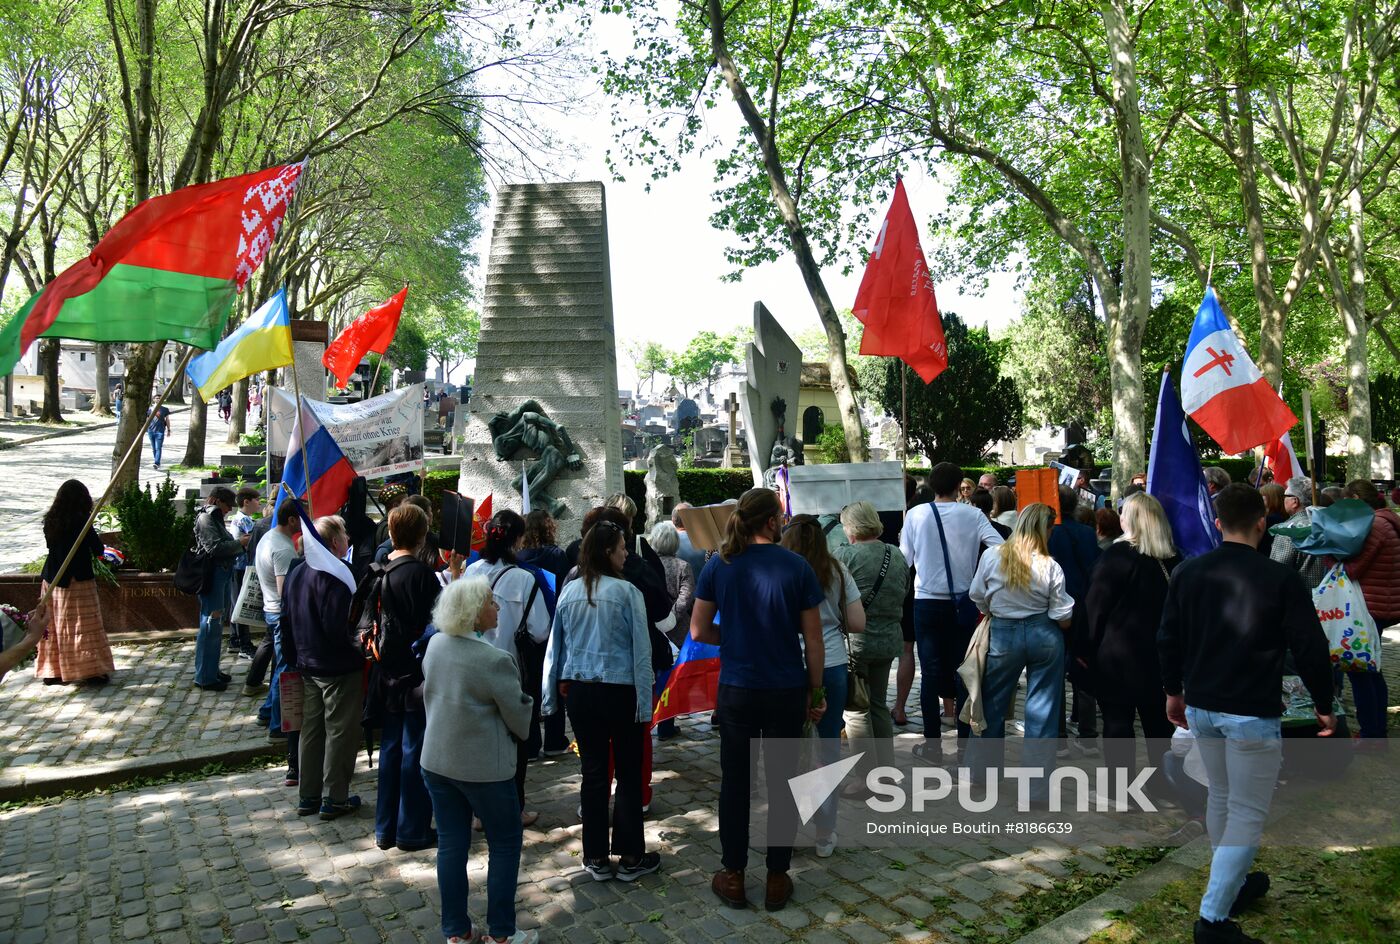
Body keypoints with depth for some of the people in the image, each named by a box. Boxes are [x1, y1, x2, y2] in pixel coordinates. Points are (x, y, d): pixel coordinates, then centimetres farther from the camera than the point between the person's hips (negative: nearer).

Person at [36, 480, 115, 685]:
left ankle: (52, 671, 19)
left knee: (52, 626, 13)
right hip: (78, 580, -6)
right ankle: (91, 670, 4)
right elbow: (98, 549, -12)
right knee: (83, 626, 0)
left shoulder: (50, 521, 2)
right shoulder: (81, 522, -16)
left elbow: (51, 545, 11)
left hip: (51, 579, 6)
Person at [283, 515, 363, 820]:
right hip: (339, 668, -8)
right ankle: (335, 799, 12)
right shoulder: (335, 575, -21)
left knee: (310, 730, 17)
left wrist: (297, 656, 20)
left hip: (307, 666, 8)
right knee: (340, 732, 4)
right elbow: (337, 627, -27)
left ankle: (308, 797, 26)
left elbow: (286, 621, 13)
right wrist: (356, 644, -11)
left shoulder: (295, 574, 8)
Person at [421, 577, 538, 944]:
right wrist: (522, 732, 10)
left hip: (436, 760, 6)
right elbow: (518, 715, -12)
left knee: (451, 844, 14)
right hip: (484, 766, -6)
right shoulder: (495, 660, -23)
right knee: (505, 843, 10)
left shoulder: (435, 645, -2)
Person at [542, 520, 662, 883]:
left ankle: (597, 858, 20)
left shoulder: (569, 592, 1)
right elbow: (641, 650, -11)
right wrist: (645, 703, -5)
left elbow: (555, 646, 7)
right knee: (629, 774, 9)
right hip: (620, 690, -4)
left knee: (593, 772, 12)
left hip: (580, 690, 4)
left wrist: (551, 697, 15)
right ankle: (630, 857, 17)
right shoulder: (627, 592, -12)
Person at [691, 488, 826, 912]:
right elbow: (813, 639, -5)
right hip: (787, 690, -1)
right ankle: (777, 878, 21)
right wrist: (816, 691, 5)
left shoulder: (719, 566, -5)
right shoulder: (797, 567, -9)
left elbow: (699, 630, -2)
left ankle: (733, 877, 23)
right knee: (781, 781, 11)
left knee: (735, 780, 13)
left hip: (735, 689, 1)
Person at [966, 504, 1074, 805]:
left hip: (1003, 634, 1)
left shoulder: (991, 557, -8)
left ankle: (983, 771, 33)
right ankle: (1038, 790, 12)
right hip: (1045, 637, -1)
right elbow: (1063, 618, -7)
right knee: (1042, 713, 7)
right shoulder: (1051, 567, -11)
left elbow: (977, 597, 5)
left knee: (993, 704, 18)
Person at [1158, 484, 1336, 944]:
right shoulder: (1281, 578, -13)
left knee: (1221, 798, 23)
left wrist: (1174, 691, 20)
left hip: (1200, 708, 5)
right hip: (1253, 715, -5)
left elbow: (1168, 639, 7)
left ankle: (1232, 885, 39)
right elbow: (1310, 649, -9)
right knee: (1248, 813, 4)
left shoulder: (1188, 572, 0)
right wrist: (1324, 706, 5)